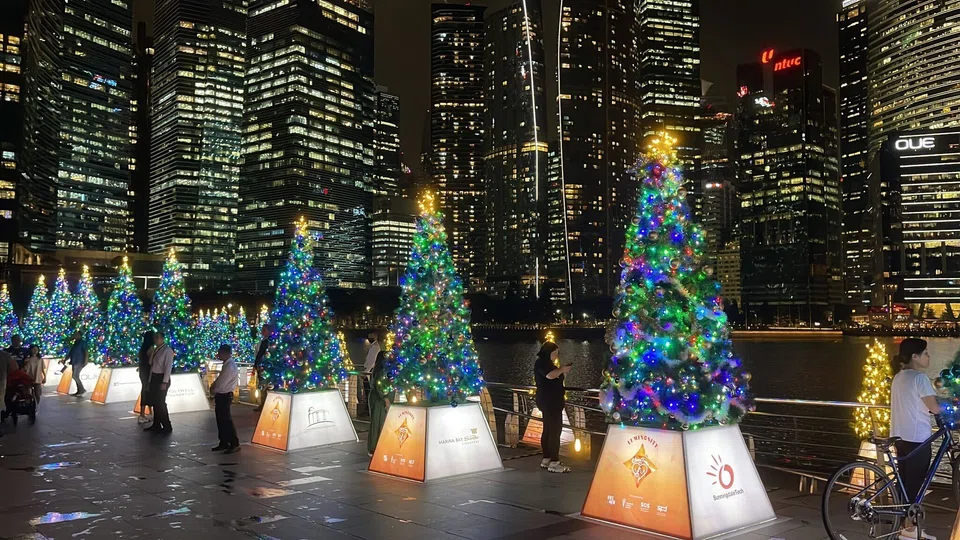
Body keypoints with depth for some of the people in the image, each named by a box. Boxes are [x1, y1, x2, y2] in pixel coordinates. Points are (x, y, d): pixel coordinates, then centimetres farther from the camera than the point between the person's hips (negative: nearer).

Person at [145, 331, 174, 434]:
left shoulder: (167, 350, -12)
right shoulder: (155, 349, 11)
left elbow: (168, 367, -17)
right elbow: (152, 365, 11)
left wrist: (165, 382, -21)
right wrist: (150, 380, 9)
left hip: (161, 378, -8)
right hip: (154, 377, 8)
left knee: (160, 403, -5)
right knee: (154, 402, 13)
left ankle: (167, 427, 3)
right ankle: (156, 425, 23)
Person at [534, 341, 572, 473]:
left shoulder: (547, 363, 19)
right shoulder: (541, 363, -12)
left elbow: (555, 378, 21)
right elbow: (550, 375, -29)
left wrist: (563, 371, 6)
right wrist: (562, 369, -15)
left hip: (551, 402, 11)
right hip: (549, 402, -11)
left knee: (548, 430, 11)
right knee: (555, 430, -14)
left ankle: (546, 459, 15)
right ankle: (554, 463, -15)